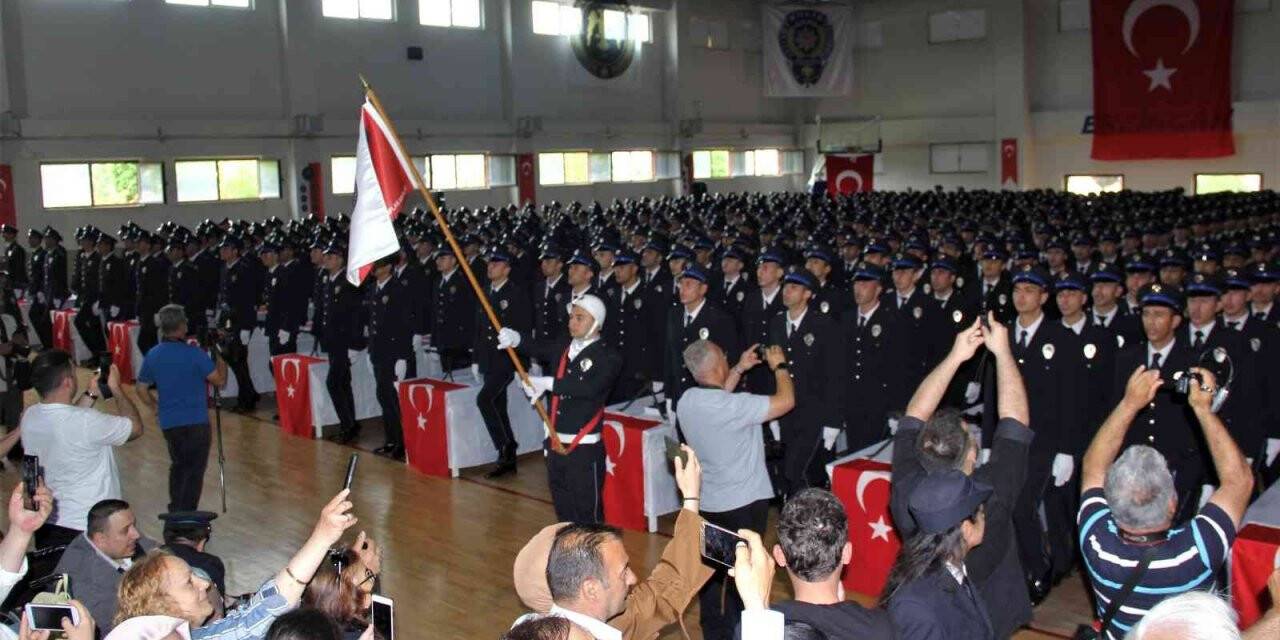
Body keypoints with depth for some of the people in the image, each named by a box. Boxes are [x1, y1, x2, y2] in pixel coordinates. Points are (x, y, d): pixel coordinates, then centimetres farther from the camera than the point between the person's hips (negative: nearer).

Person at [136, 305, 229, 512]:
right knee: (194, 471, 2)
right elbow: (220, 380, -10)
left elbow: (142, 390, 9)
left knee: (178, 465, 23)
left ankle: (175, 511, 30)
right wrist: (218, 355, 2)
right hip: (196, 423, -6)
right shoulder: (194, 353, -15)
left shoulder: (152, 355, 2)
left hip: (168, 423, 6)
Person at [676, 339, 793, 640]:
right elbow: (786, 401, -20)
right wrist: (779, 365, -5)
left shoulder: (687, 401, -6)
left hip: (707, 502, 7)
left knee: (711, 568, 18)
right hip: (743, 504, -7)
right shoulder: (733, 406, -27)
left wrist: (739, 370, 14)